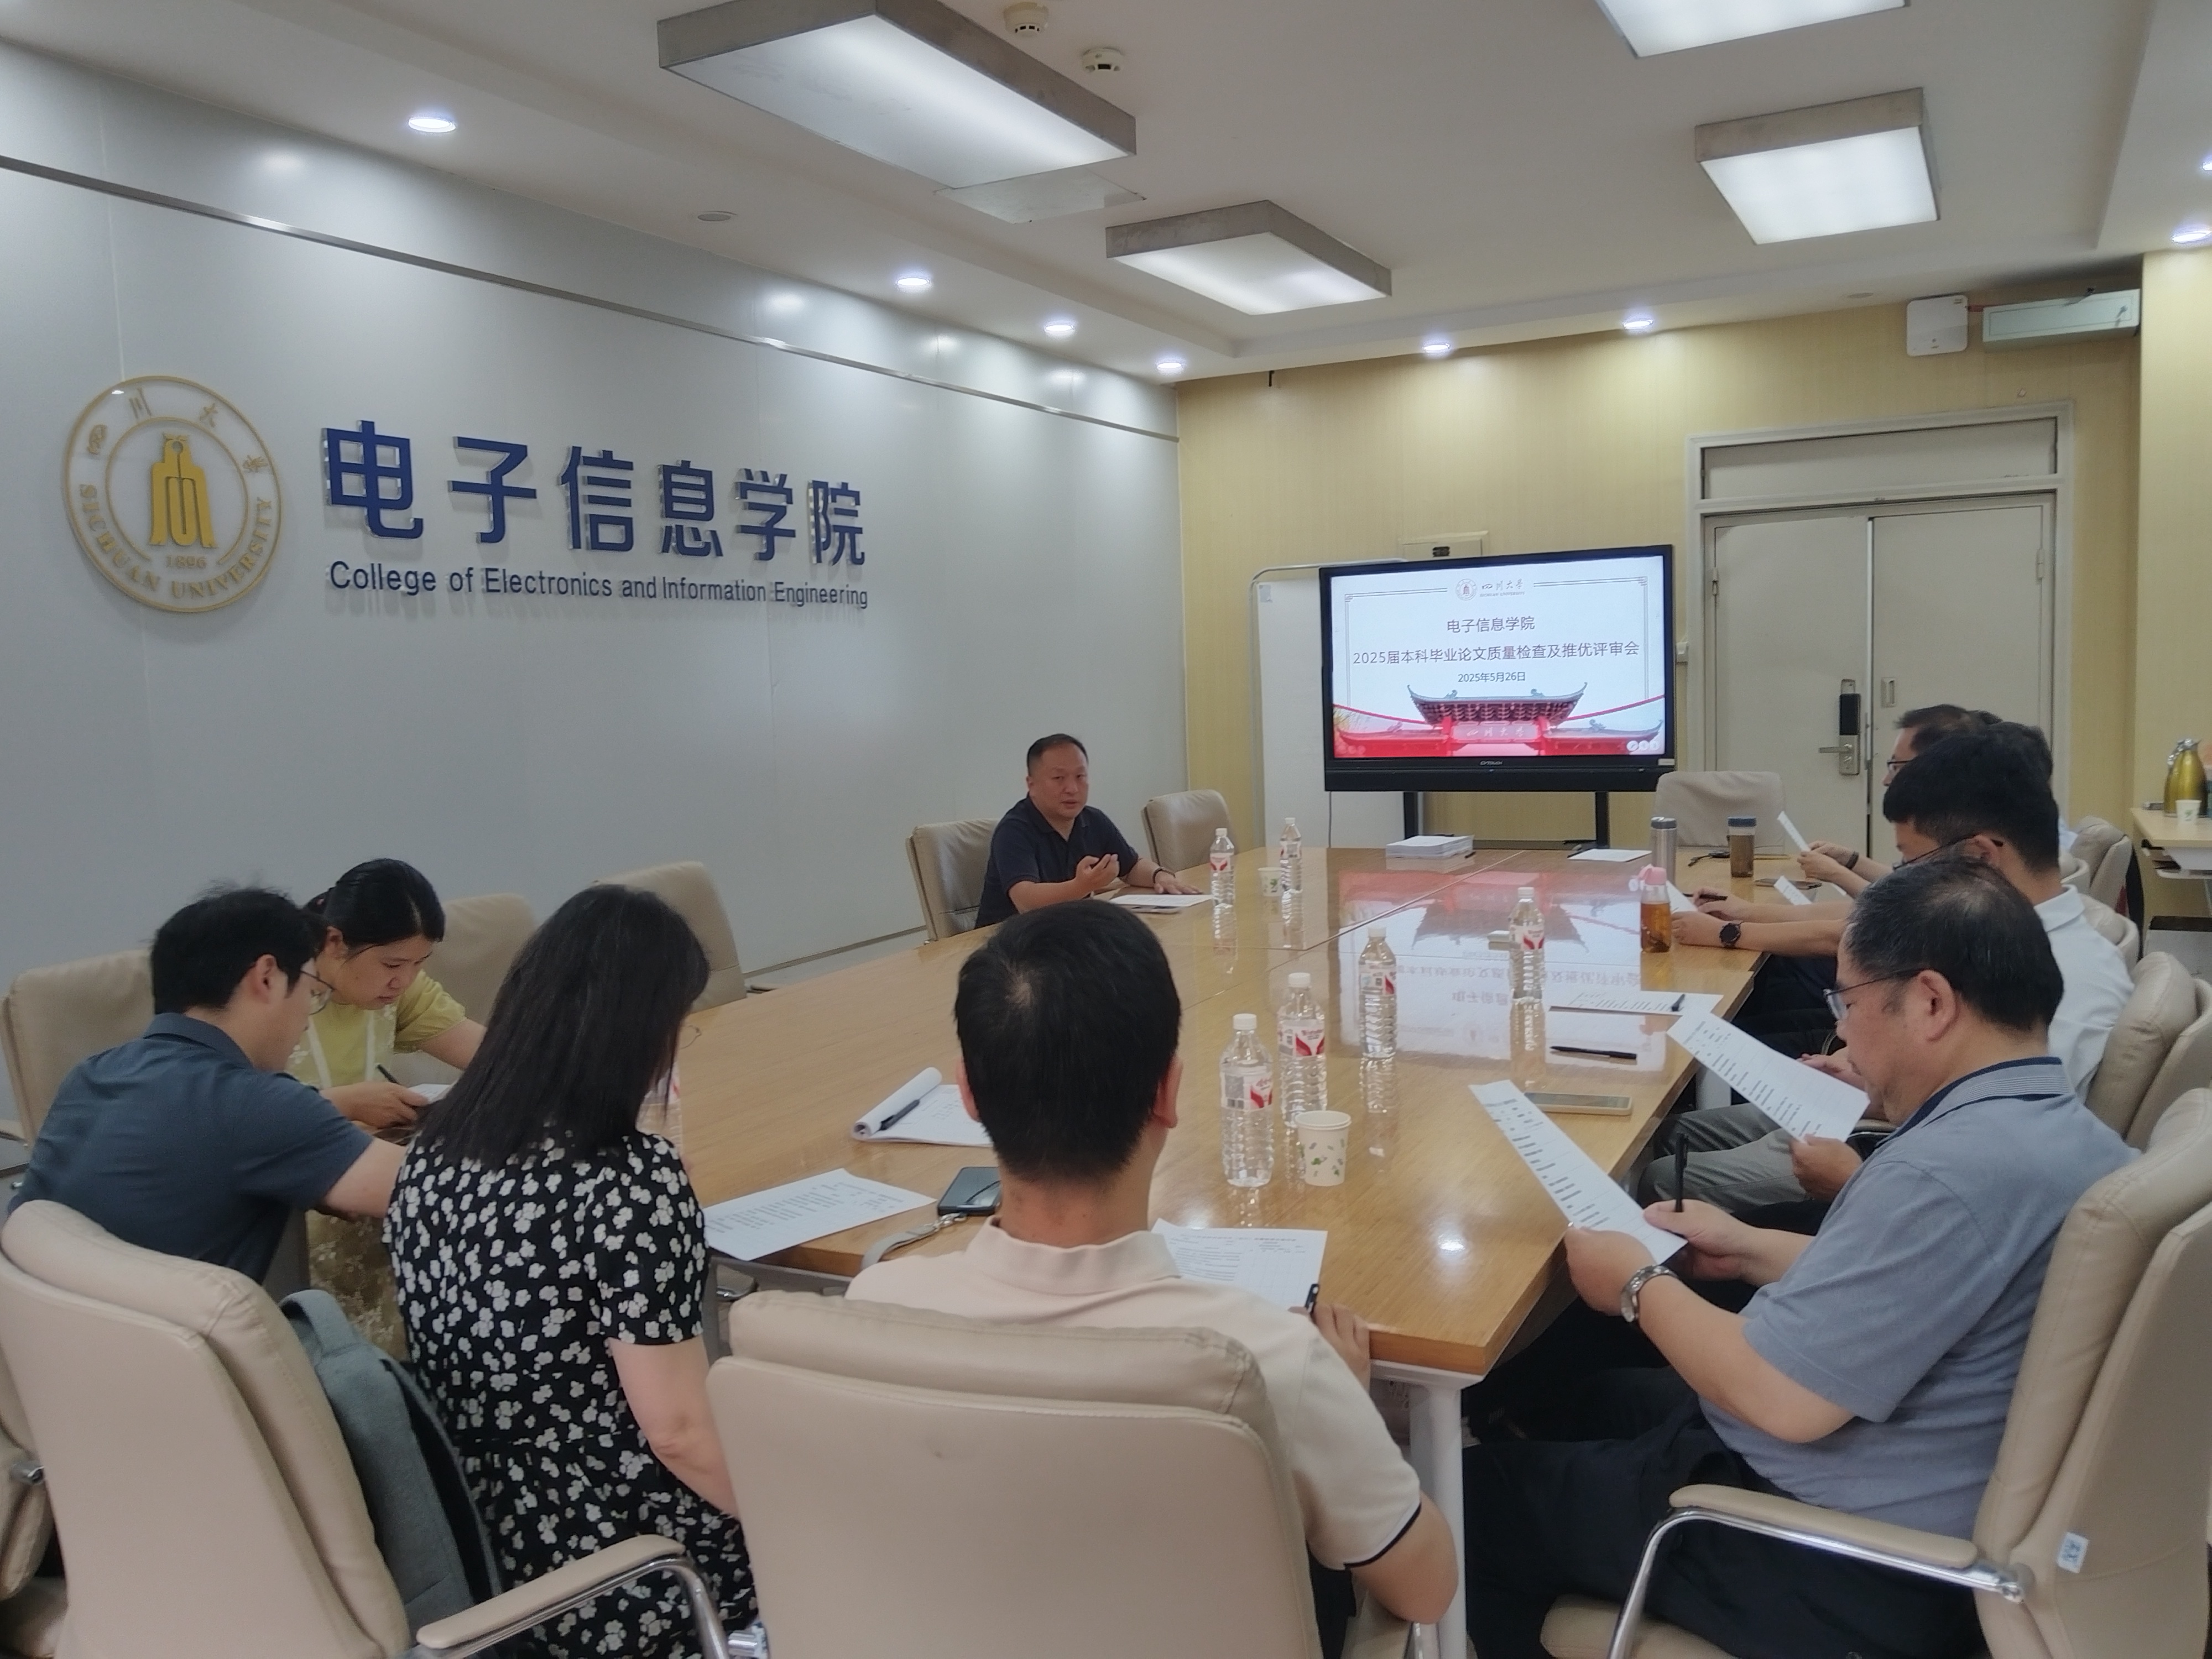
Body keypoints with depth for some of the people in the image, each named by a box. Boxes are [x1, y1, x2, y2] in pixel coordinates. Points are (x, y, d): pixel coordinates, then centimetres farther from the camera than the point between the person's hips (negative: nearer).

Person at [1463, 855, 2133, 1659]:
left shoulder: (1952, 1169, -32)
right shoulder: (2059, 1127, 0)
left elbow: (1782, 1397, -29)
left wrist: (1643, 1285, -13)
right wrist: (1753, 1252, 11)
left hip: (1851, 1567, -10)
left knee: (1478, 1492, 4)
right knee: (1588, 1398, 27)